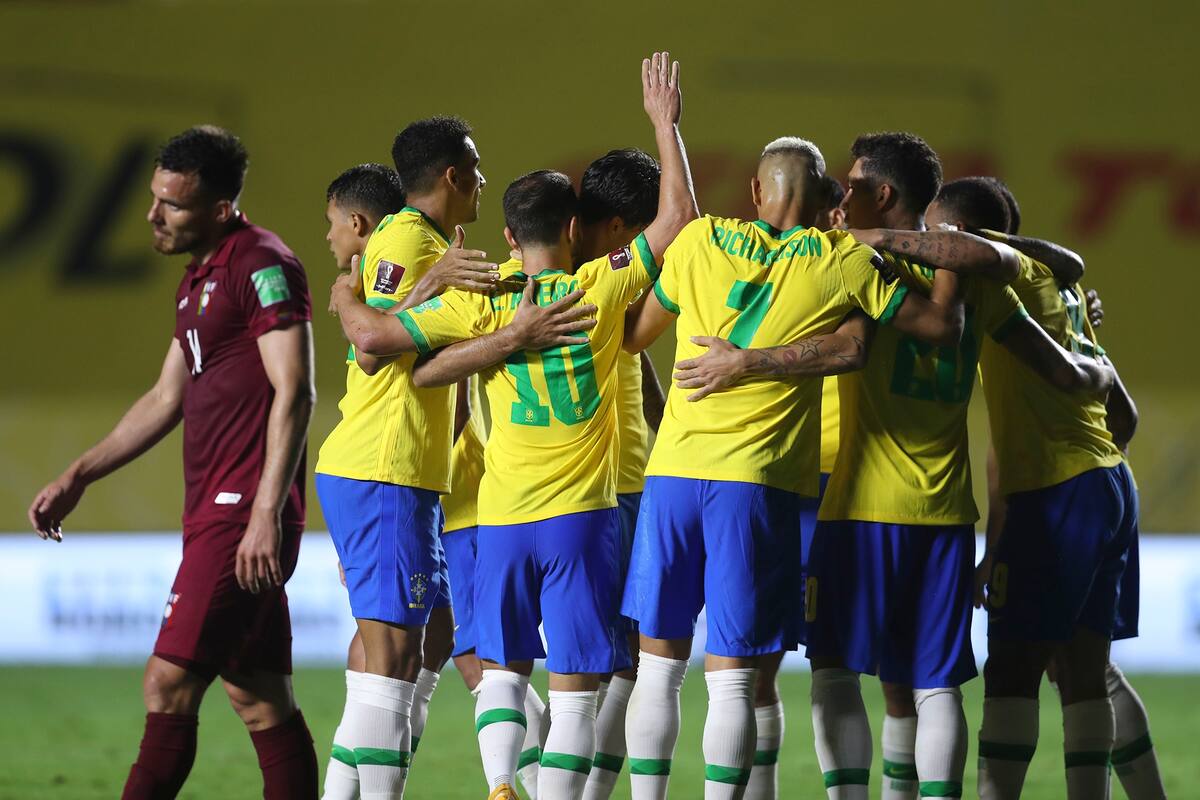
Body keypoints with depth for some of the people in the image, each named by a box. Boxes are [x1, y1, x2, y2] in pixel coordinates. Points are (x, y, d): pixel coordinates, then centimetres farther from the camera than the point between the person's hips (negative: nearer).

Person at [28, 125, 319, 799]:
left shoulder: (262, 264, -10)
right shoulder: (201, 277, 20)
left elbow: (294, 394, -18)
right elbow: (166, 401, 28)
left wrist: (266, 512, -23)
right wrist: (77, 478, 26)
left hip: (245, 513, -10)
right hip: (214, 513, 10)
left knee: (169, 686, -12)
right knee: (261, 699, 8)